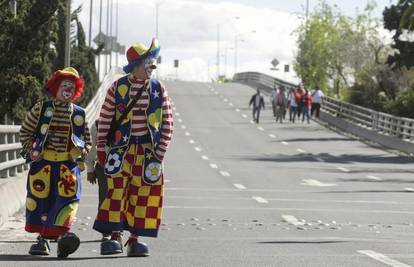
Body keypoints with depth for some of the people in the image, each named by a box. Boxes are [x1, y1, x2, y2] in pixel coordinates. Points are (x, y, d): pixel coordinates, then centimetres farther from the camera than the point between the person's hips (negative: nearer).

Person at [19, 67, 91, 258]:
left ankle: (63, 235, -27)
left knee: (68, 196, -18)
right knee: (40, 198, 3)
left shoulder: (79, 114, 11)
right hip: (42, 162, 0)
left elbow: (87, 140, 20)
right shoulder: (41, 108, 7)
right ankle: (42, 239, 17)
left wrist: (82, 153, 1)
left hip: (68, 163, 0)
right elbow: (25, 132, 11)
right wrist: (31, 150, -2)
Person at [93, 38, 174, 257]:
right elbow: (104, 119, 3)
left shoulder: (158, 90, 5)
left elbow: (167, 124, 6)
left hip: (147, 150, 2)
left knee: (144, 194, 1)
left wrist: (160, 152, -2)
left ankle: (135, 239, 8)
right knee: (116, 190, -9)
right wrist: (101, 148, -1)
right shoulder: (118, 87, 0)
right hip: (121, 149, -2)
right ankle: (114, 236, -3)